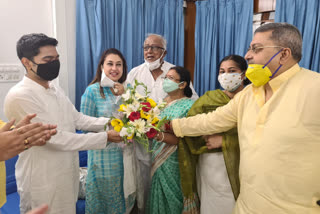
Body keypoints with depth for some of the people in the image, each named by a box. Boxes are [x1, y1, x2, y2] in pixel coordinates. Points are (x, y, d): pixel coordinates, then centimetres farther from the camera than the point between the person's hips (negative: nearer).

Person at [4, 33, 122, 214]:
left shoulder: (55, 89, 4)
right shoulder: (19, 97, -22)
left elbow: (77, 118, 5)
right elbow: (55, 138, -25)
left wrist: (108, 123, -11)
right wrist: (105, 137, -24)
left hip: (67, 173, 8)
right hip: (43, 181, -7)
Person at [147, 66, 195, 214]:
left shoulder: (189, 105, -11)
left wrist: (160, 136, -29)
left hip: (174, 165, -5)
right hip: (157, 161, 6)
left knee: (171, 201, 9)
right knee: (158, 198, 17)